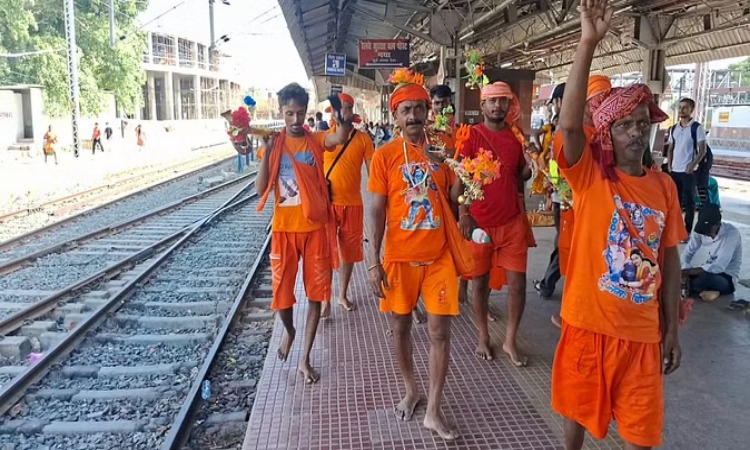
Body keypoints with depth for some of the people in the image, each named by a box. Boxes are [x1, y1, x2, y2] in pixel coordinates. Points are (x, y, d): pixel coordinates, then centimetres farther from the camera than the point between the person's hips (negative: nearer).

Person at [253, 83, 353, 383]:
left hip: (315, 227, 0)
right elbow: (261, 189, -7)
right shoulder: (273, 143, 2)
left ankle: (305, 359, 17)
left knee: (316, 292, 4)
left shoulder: (317, 140, 0)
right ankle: (289, 332, 40)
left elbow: (341, 137, -25)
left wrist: (344, 116, -45)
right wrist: (267, 151, -15)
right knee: (281, 291, 7)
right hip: (284, 229, 1)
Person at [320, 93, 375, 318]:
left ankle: (343, 295, 29)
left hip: (353, 204, 1)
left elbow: (372, 171, 3)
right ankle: (325, 300, 14)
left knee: (349, 251, 12)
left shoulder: (363, 138, 1)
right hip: (327, 203, -1)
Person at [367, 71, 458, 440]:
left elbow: (451, 200, 9)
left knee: (440, 332, 2)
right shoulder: (385, 155, -4)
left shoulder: (442, 149, 2)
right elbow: (377, 211, -4)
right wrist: (374, 262, -9)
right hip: (399, 256, -1)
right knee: (400, 326, 13)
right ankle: (411, 390, 38)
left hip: (439, 256, 1)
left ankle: (433, 411, 17)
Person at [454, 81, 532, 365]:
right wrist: (464, 215, -13)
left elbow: (520, 177, 16)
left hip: (513, 222, 3)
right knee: (480, 281, 9)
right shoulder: (471, 135, -3)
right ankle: (483, 338, 27)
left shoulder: (516, 137, 8)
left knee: (517, 283, 2)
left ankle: (510, 341, 20)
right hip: (479, 222, -3)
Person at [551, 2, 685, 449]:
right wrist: (589, 41, -34)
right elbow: (569, 123, -27)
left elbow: (669, 259, 6)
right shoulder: (589, 175, -9)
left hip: (642, 330, 3)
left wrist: (672, 329, 7)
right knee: (579, 409, 18)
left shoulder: (664, 186, 1)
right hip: (588, 322, -2)